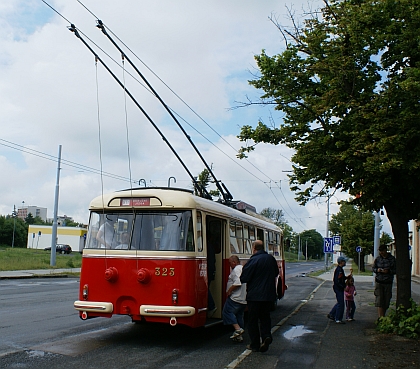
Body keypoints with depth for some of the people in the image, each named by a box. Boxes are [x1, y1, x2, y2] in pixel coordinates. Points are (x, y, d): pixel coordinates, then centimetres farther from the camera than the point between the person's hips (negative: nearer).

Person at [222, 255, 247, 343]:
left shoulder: (236, 269, -13)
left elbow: (237, 283, -25)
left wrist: (229, 290, -15)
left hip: (235, 298, -10)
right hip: (244, 299, 10)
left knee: (227, 312, -4)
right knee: (239, 315, 13)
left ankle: (238, 329, -14)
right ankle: (239, 336, 15)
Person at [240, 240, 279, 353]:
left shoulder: (253, 261, -16)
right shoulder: (271, 259, 4)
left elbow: (243, 279, -16)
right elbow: (276, 273, 21)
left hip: (255, 296, -5)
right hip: (269, 295, 5)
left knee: (253, 320, 7)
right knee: (265, 317, 17)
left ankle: (255, 345, 10)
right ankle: (266, 336, -6)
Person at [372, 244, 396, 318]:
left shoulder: (392, 259, -1)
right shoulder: (378, 258, 4)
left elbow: (395, 270, -2)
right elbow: (373, 268, 10)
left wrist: (388, 271, -20)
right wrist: (377, 270, -12)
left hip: (388, 282, 0)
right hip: (379, 281, 0)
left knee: (386, 300, 6)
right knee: (379, 299, -9)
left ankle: (383, 315, 21)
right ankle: (380, 317, -12)